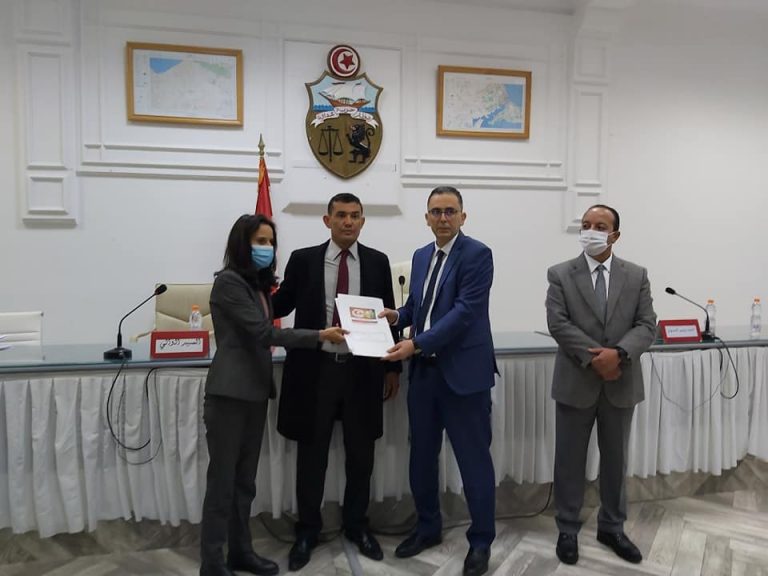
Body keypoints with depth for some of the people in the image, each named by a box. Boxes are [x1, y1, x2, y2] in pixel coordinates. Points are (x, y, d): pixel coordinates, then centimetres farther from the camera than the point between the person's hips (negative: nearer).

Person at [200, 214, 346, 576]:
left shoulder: (259, 284, 15)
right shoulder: (228, 281, -12)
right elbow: (262, 331, -19)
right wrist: (320, 336, -19)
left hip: (255, 392, 8)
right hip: (230, 394, -8)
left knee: (245, 479, 15)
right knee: (222, 480, 0)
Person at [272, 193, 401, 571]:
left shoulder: (377, 262, 4)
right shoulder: (303, 260, 0)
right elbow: (281, 305, 5)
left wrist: (393, 367, 5)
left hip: (362, 370, 1)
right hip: (316, 369, -1)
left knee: (360, 453, 13)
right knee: (311, 452, 11)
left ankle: (356, 525, 34)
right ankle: (307, 529, 30)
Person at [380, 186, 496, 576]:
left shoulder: (477, 254, -10)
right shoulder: (421, 256, 13)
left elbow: (465, 311, -19)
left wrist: (416, 343, -24)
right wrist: (397, 315, -1)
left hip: (463, 371, -7)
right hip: (423, 371, 7)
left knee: (473, 458, 5)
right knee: (421, 455, 16)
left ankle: (481, 541, 23)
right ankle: (427, 528, 35)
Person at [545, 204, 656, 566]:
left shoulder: (637, 275, 4)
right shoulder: (560, 274, -2)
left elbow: (647, 325, -4)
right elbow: (558, 323, -11)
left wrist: (618, 353, -21)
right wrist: (593, 358, -19)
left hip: (621, 384, 2)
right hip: (576, 383, -2)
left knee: (616, 459, 15)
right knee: (570, 460, 8)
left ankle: (612, 528, 33)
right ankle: (567, 530, 24)